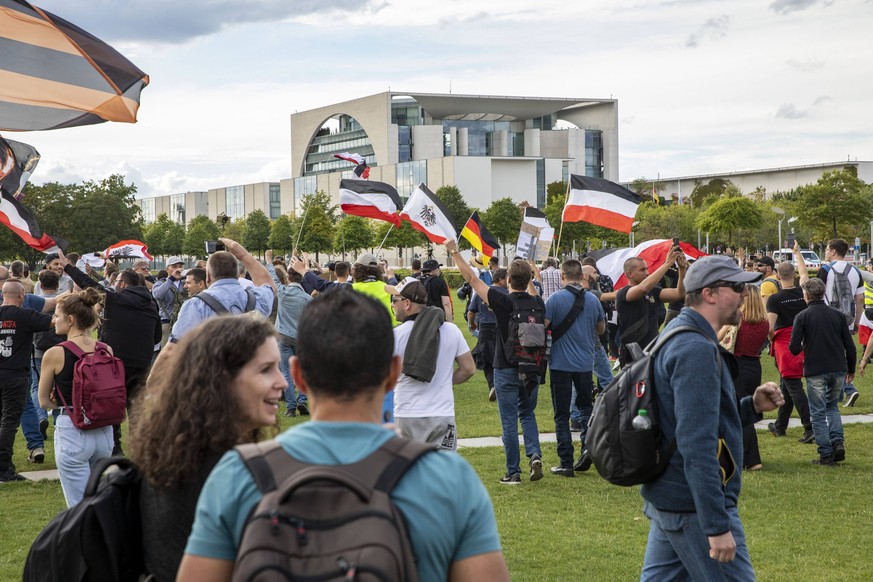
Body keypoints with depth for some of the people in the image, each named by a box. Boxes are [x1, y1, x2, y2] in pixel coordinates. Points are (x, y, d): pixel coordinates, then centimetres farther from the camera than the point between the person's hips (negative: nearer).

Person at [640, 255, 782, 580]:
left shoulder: (677, 338, 14)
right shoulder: (697, 350, -19)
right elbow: (697, 445, -26)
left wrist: (752, 407, 6)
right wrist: (717, 526, -27)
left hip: (667, 499, 10)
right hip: (695, 505, -10)